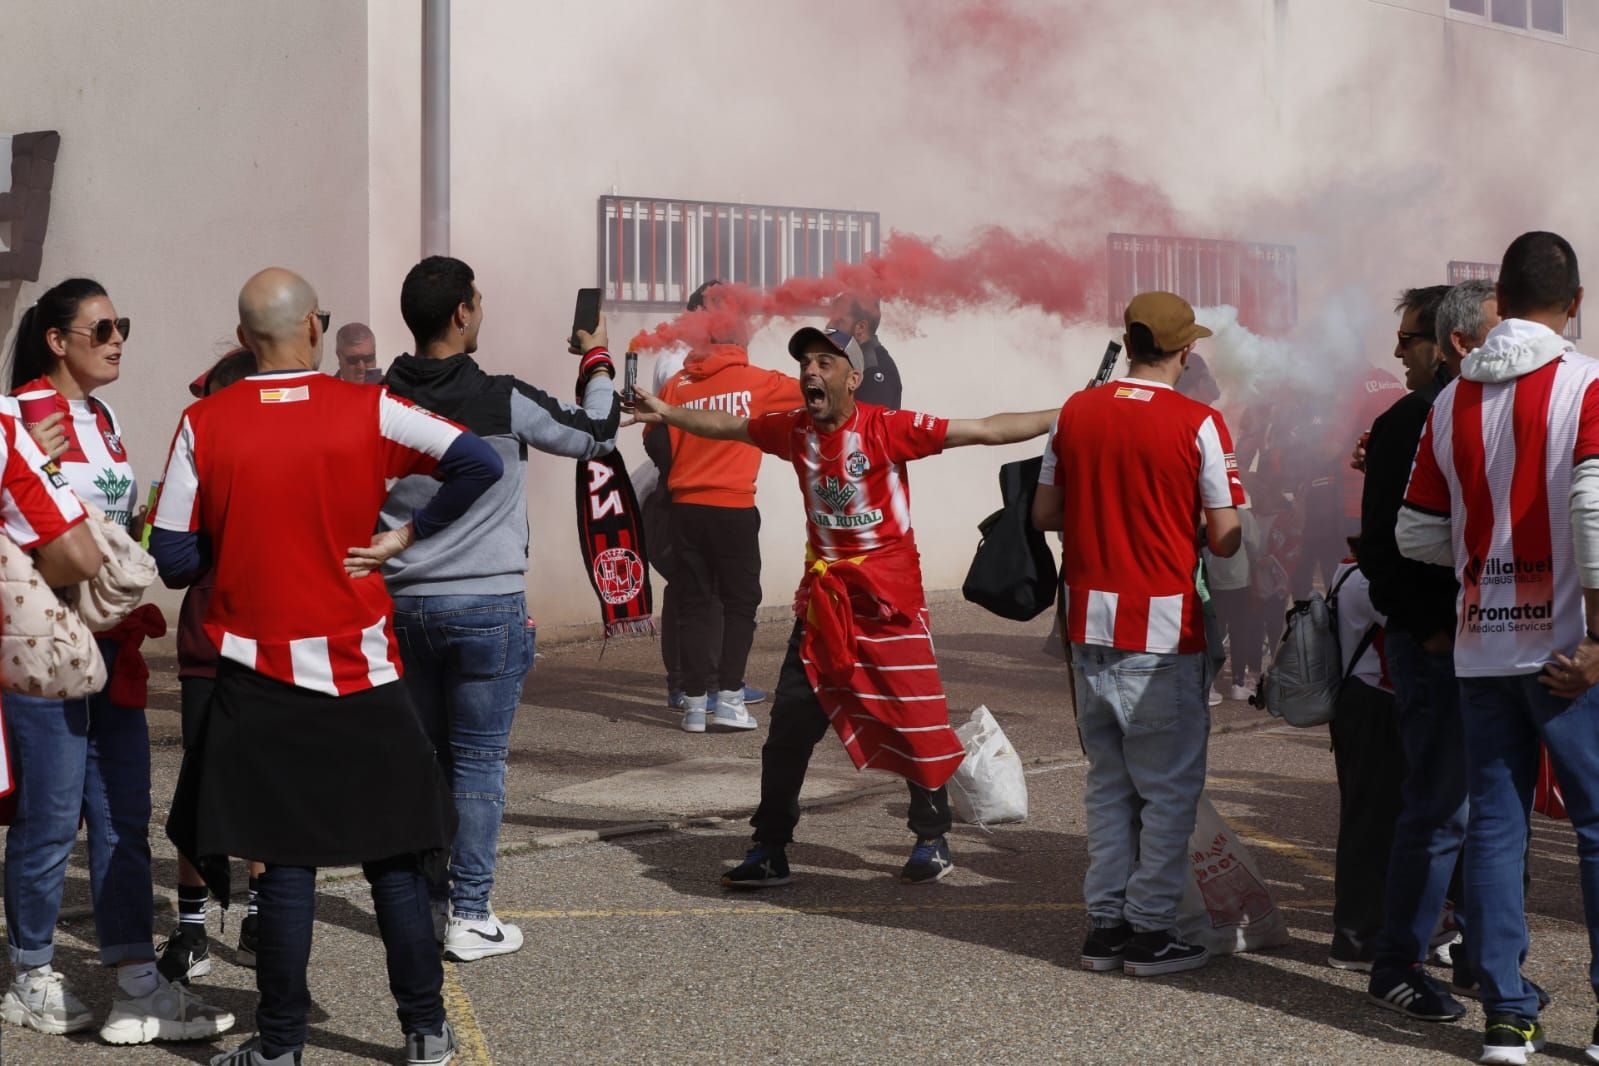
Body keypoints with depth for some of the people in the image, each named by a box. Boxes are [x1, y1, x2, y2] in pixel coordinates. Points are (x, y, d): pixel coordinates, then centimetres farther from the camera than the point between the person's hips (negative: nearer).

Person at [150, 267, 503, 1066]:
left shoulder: (204, 426, -4)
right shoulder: (368, 412, -4)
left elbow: (174, 560, -3)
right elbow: (480, 464, -11)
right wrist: (406, 535, -2)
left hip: (261, 678, 0)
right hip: (360, 675, 0)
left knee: (284, 860, 6)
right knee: (393, 854, 10)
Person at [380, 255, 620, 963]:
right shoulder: (502, 400, -11)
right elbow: (596, 434, 3)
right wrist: (597, 360, 19)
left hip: (405, 606, 5)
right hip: (487, 607, -4)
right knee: (478, 764, 2)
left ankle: (428, 903, 20)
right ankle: (469, 918, 4)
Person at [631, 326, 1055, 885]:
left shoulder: (887, 429, -13)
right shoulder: (794, 430, 2)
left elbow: (987, 429, -16)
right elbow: (727, 426, 21)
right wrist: (667, 414, 16)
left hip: (888, 602, -5)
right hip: (821, 601, 5)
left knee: (915, 723, 1)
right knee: (788, 728, 4)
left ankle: (932, 840, 21)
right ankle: (769, 853, 14)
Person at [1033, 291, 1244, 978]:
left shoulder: (1076, 412, 4)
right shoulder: (1197, 423, -9)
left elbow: (1044, 514, 8)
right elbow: (1225, 534, -10)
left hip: (1089, 619, 5)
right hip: (1162, 624, -5)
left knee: (1108, 779, 15)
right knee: (1169, 786, 5)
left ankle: (1104, 925, 17)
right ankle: (1150, 932, 6)